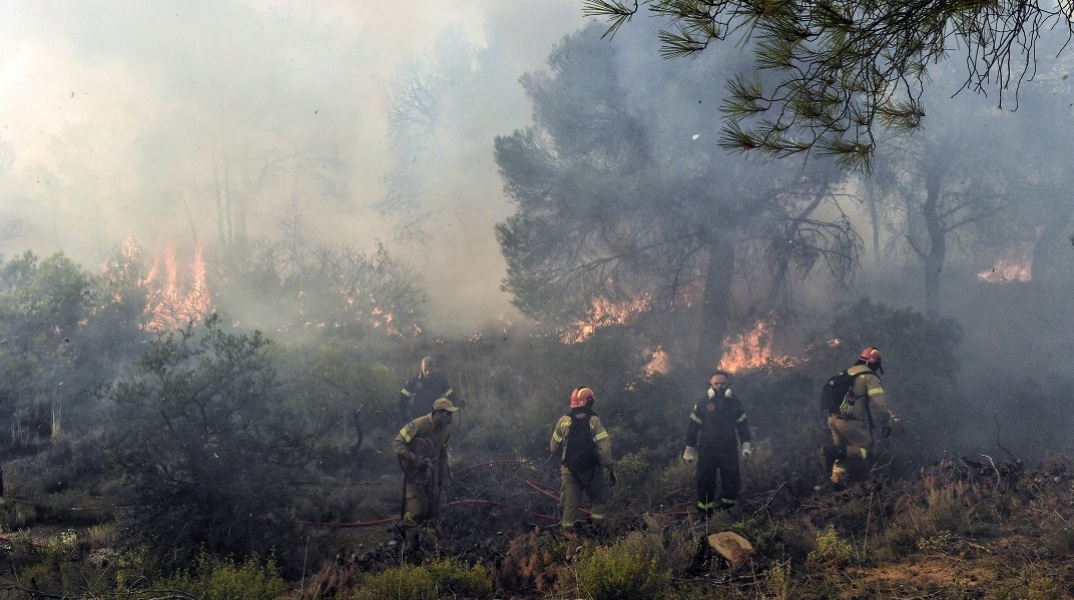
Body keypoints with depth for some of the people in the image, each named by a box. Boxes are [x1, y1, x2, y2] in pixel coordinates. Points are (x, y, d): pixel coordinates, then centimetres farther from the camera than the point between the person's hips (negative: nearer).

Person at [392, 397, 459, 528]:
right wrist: (414, 458, -32)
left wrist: (442, 473, 12)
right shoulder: (418, 425, -23)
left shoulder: (446, 428, -2)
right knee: (416, 512, -8)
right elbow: (396, 443, -22)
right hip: (415, 472, -6)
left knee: (433, 512, 10)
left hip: (432, 471, 6)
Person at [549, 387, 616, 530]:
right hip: (592, 470, -2)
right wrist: (611, 469, -8)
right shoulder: (594, 421, -11)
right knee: (598, 501, 17)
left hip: (569, 470, 2)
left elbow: (553, 448, 6)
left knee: (570, 504, 9)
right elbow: (605, 448, -16)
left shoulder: (563, 421, -2)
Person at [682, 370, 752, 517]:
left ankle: (727, 508, 19)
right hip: (707, 451, -1)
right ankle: (704, 514, 15)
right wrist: (689, 449, 0)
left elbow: (742, 425, 9)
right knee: (705, 482, 3)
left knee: (732, 481, 0)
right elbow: (693, 426, 0)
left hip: (729, 451, 2)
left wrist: (746, 444, 0)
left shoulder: (734, 403, 2)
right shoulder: (702, 404, -4)